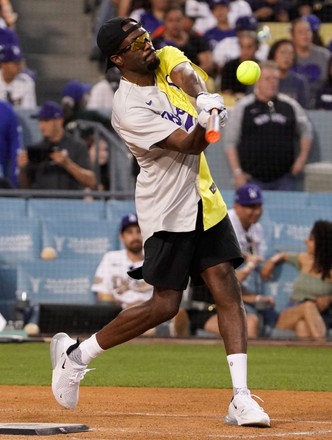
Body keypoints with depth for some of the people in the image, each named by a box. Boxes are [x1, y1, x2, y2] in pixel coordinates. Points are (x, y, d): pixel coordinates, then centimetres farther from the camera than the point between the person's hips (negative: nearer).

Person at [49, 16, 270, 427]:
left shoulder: (168, 59, 3)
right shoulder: (128, 108, -18)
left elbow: (188, 74, -19)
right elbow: (190, 145, -25)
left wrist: (204, 97, -41)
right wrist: (206, 119, -46)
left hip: (204, 200, 6)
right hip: (167, 211, -6)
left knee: (227, 290, -4)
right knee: (164, 306, -6)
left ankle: (241, 398, -7)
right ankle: (75, 355, 11)